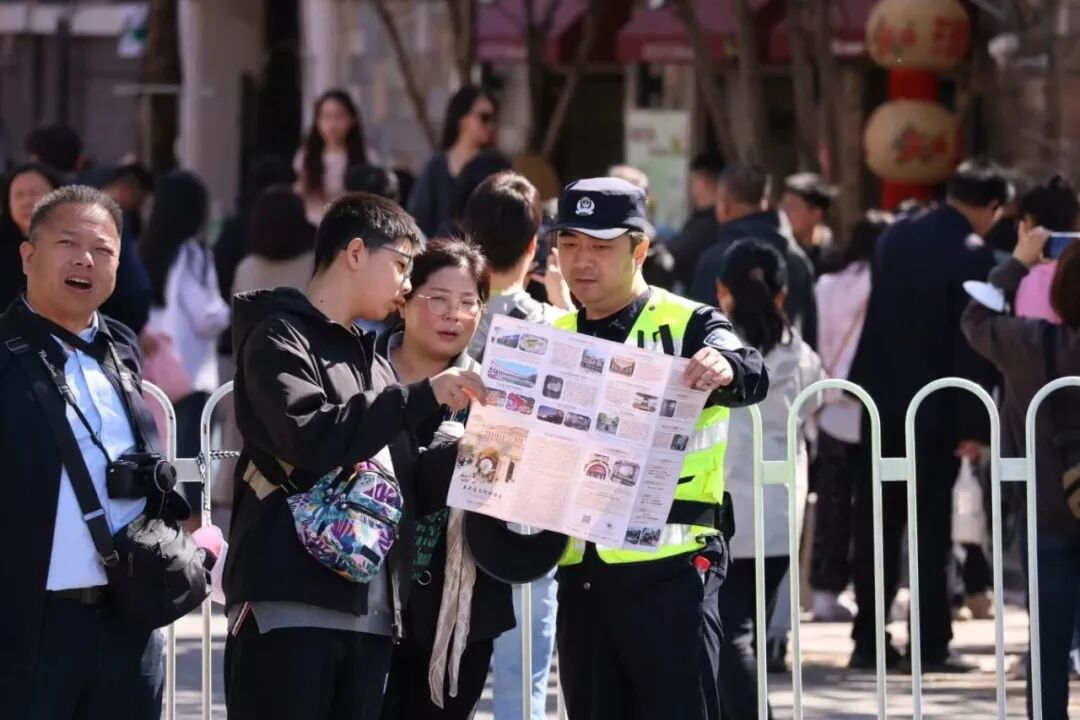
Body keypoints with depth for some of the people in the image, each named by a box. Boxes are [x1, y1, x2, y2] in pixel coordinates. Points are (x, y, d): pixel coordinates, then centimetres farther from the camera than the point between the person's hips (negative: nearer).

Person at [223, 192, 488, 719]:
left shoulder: (371, 361, 25)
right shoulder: (280, 339, -1)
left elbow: (401, 486, 20)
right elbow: (310, 436, -19)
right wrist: (424, 397, -14)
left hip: (370, 609, 8)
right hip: (290, 603, -8)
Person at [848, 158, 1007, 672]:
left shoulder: (895, 237, 6)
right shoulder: (972, 256, -13)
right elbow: (974, 345, -15)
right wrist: (973, 425, -12)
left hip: (882, 397, 5)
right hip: (935, 408, -5)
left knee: (877, 523, 9)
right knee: (931, 525, 1)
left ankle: (868, 639, 10)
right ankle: (931, 643, 1)